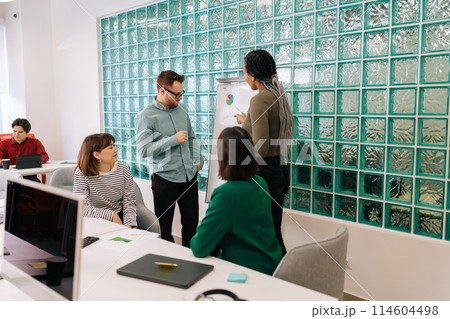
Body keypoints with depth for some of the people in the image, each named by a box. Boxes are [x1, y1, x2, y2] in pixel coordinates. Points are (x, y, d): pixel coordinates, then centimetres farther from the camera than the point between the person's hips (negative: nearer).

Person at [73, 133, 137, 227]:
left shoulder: (123, 169, -2)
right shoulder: (82, 173, -13)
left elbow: (129, 202, -3)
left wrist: (129, 225, -20)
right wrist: (111, 215, -25)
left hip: (120, 218, 2)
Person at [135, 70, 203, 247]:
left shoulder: (181, 109, 10)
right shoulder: (145, 117, -9)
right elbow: (143, 150, -18)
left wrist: (197, 161, 9)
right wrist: (174, 140, -17)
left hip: (189, 176, 5)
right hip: (165, 178, -5)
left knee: (191, 222, 13)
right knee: (164, 227, 7)